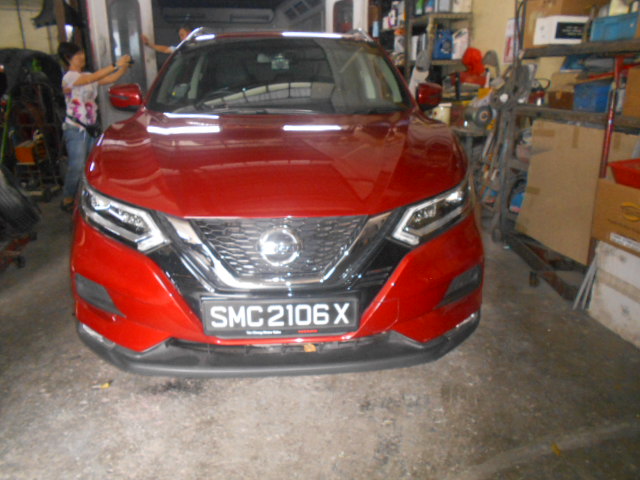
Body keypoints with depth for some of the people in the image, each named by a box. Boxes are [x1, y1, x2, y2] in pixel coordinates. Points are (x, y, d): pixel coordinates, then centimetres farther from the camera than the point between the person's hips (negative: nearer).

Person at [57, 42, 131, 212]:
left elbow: (110, 79, 6)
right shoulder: (69, 77, -11)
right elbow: (94, 77, -26)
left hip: (90, 128, 7)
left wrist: (124, 67, -10)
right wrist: (116, 65, -28)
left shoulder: (87, 76, 13)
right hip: (75, 129, -7)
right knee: (77, 167, -6)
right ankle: (67, 200, 8)